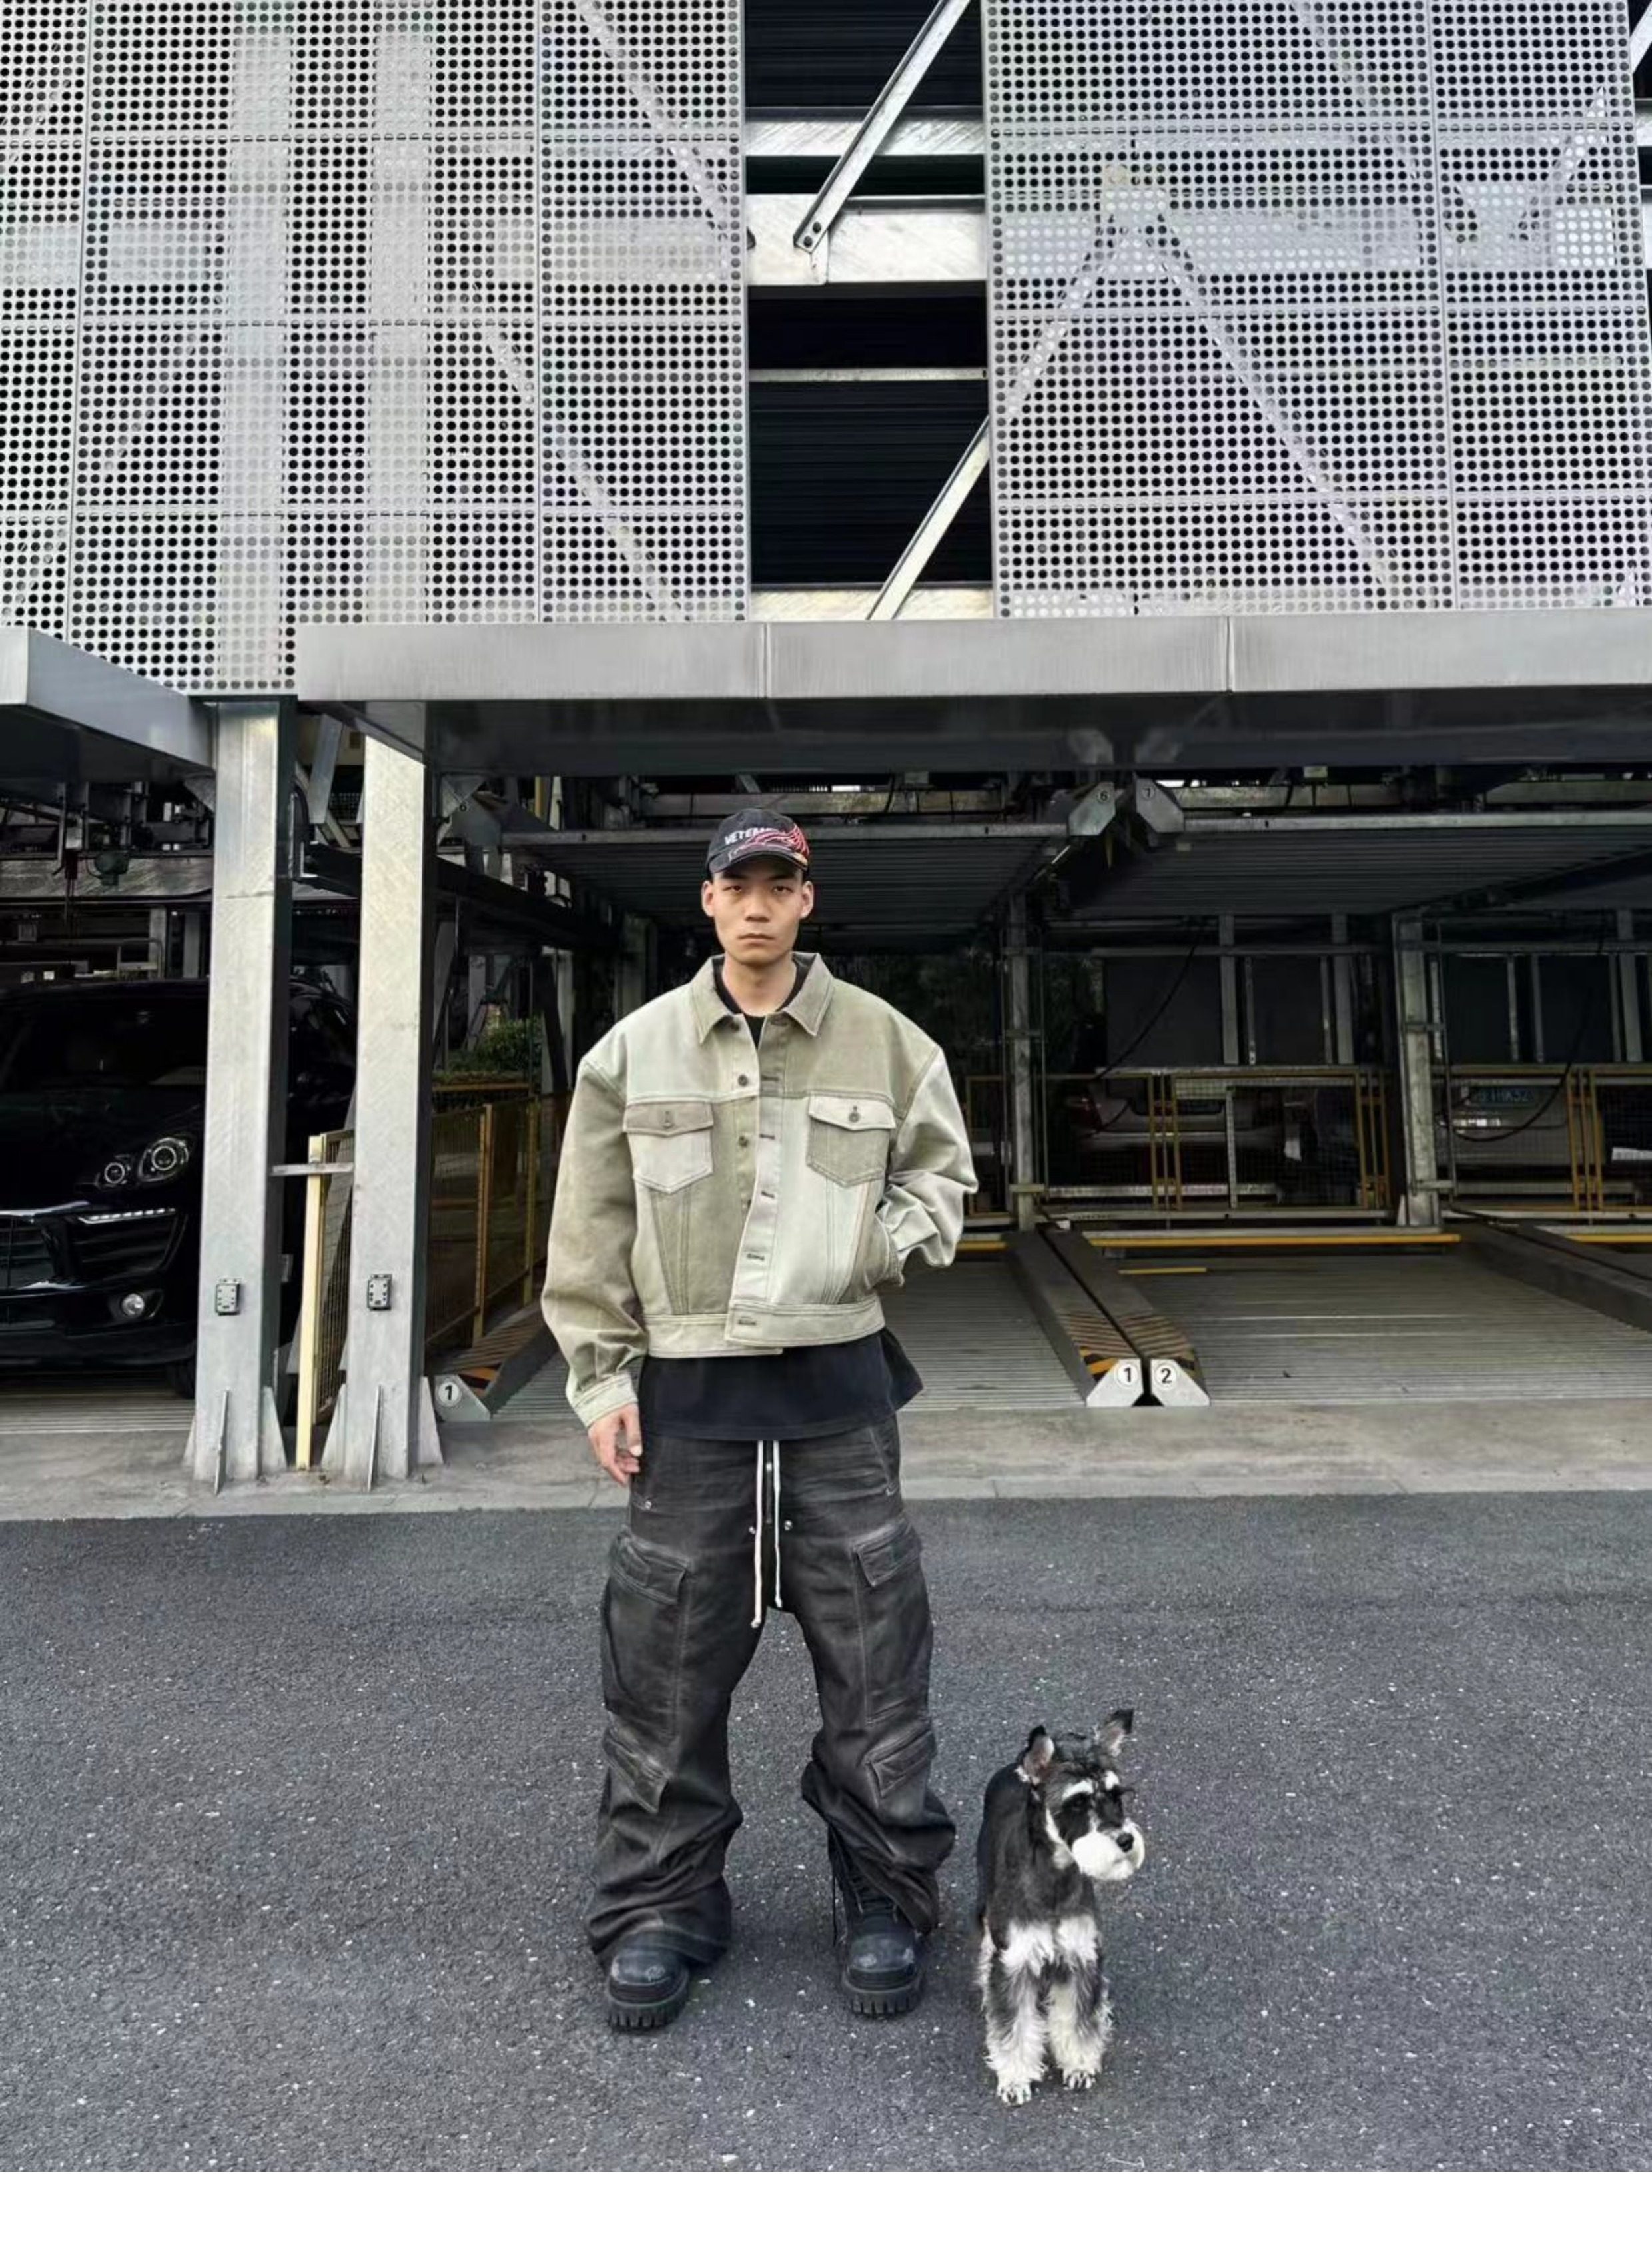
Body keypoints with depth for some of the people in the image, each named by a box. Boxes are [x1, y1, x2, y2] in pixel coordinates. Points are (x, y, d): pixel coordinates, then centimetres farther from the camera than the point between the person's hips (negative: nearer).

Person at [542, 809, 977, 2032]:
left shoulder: (886, 1042, 3)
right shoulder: (636, 1049, 4)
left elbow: (942, 1171, 14)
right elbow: (591, 1233, 5)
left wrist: (890, 1238, -6)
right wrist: (604, 1378, 0)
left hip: (839, 1383, 0)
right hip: (687, 1391, 0)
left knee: (874, 1650, 8)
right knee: (668, 1656, 9)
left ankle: (885, 1895, 29)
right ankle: (663, 1903, 29)